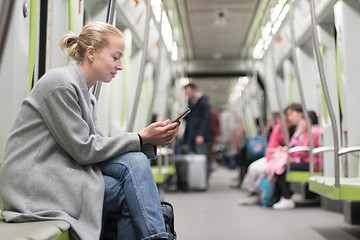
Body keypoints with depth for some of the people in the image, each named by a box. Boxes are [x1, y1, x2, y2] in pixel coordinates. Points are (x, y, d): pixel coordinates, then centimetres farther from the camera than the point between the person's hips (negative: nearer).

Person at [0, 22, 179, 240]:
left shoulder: (87, 97, 16)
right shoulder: (61, 84, -13)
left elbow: (97, 144, 7)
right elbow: (83, 150, -16)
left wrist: (150, 139, -5)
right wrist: (141, 138, -13)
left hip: (61, 172, 8)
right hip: (34, 181, -8)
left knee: (135, 161, -14)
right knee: (132, 193, -22)